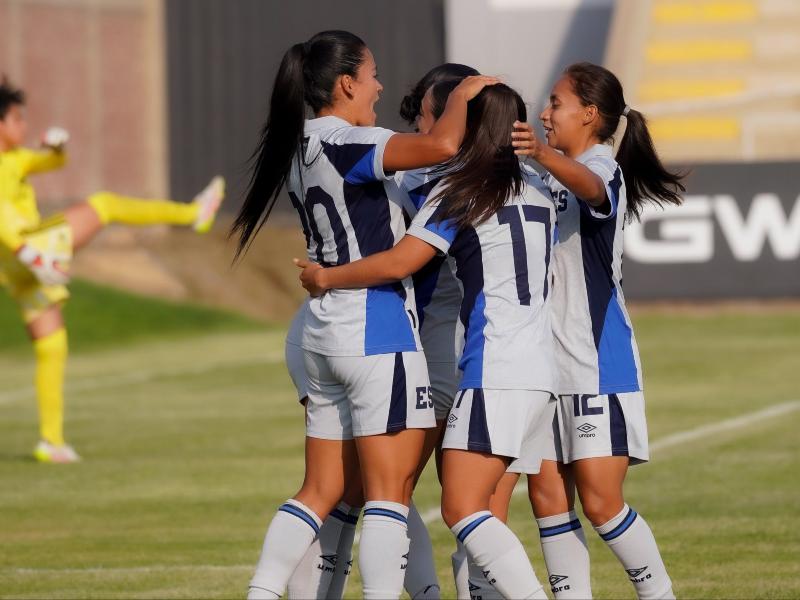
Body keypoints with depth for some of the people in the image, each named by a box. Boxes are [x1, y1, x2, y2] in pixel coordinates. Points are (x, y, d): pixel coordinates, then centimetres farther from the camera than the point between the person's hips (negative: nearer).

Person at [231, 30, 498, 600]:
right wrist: (463, 96, -9)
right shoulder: (342, 143, -15)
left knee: (322, 491, 12)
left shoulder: (303, 147, 13)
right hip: (378, 331, -9)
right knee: (390, 491, -6)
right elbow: (441, 146, -27)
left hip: (327, 331, 9)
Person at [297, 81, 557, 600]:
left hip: (494, 375, -8)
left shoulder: (462, 189, -5)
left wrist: (325, 278, 0)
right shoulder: (537, 191, 16)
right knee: (483, 509, 12)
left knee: (463, 509, -12)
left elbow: (399, 263, -12)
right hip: (541, 375, 8)